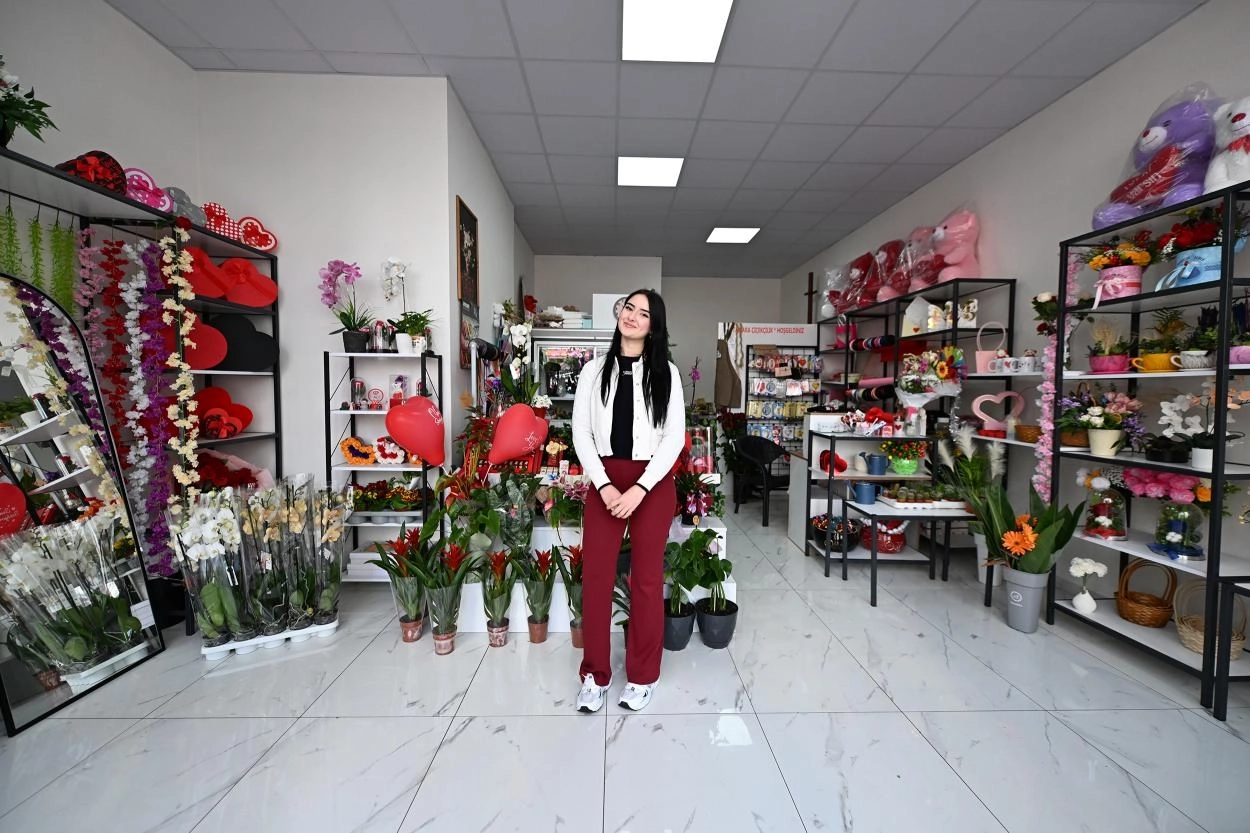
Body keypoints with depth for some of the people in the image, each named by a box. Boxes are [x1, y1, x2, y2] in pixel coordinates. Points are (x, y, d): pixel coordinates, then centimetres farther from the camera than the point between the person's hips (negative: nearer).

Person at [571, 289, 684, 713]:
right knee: (595, 576, 4)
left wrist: (639, 489, -13)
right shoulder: (594, 369, 6)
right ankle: (595, 674, 22)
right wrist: (604, 485, -10)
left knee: (646, 579, 7)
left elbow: (674, 437, -4)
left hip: (653, 483, -1)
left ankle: (642, 675, 25)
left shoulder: (666, 372, 2)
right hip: (604, 480, 2)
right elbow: (581, 432, 1)